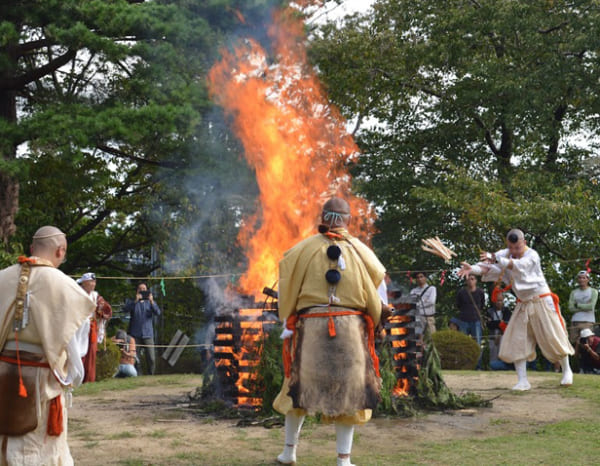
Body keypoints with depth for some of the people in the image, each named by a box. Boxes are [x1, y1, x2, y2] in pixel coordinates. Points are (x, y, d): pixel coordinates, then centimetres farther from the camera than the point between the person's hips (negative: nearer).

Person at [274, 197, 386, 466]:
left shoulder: (305, 249, 0)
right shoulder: (361, 251, 3)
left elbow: (288, 289, 1)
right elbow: (374, 296, 5)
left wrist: (288, 321, 11)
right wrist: (371, 323, 20)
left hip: (311, 326, 0)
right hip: (351, 327, 0)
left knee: (299, 386, 15)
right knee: (349, 391, 9)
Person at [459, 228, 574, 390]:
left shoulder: (532, 255, -18)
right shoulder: (505, 255, -1)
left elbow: (517, 265, -39)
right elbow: (489, 266, -15)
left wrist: (496, 259, -54)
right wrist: (473, 269, -36)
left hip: (541, 302, -5)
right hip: (523, 304, 5)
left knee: (553, 338, 1)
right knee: (516, 342, -3)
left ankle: (566, 371, 24)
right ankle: (522, 381, 2)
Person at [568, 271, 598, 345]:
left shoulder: (593, 291, 4)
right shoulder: (574, 292, 12)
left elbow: (591, 306, -10)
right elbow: (571, 308, 0)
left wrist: (578, 305, -1)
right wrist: (585, 307, -7)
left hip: (588, 321, -3)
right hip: (575, 321, 3)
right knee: (572, 342, -3)